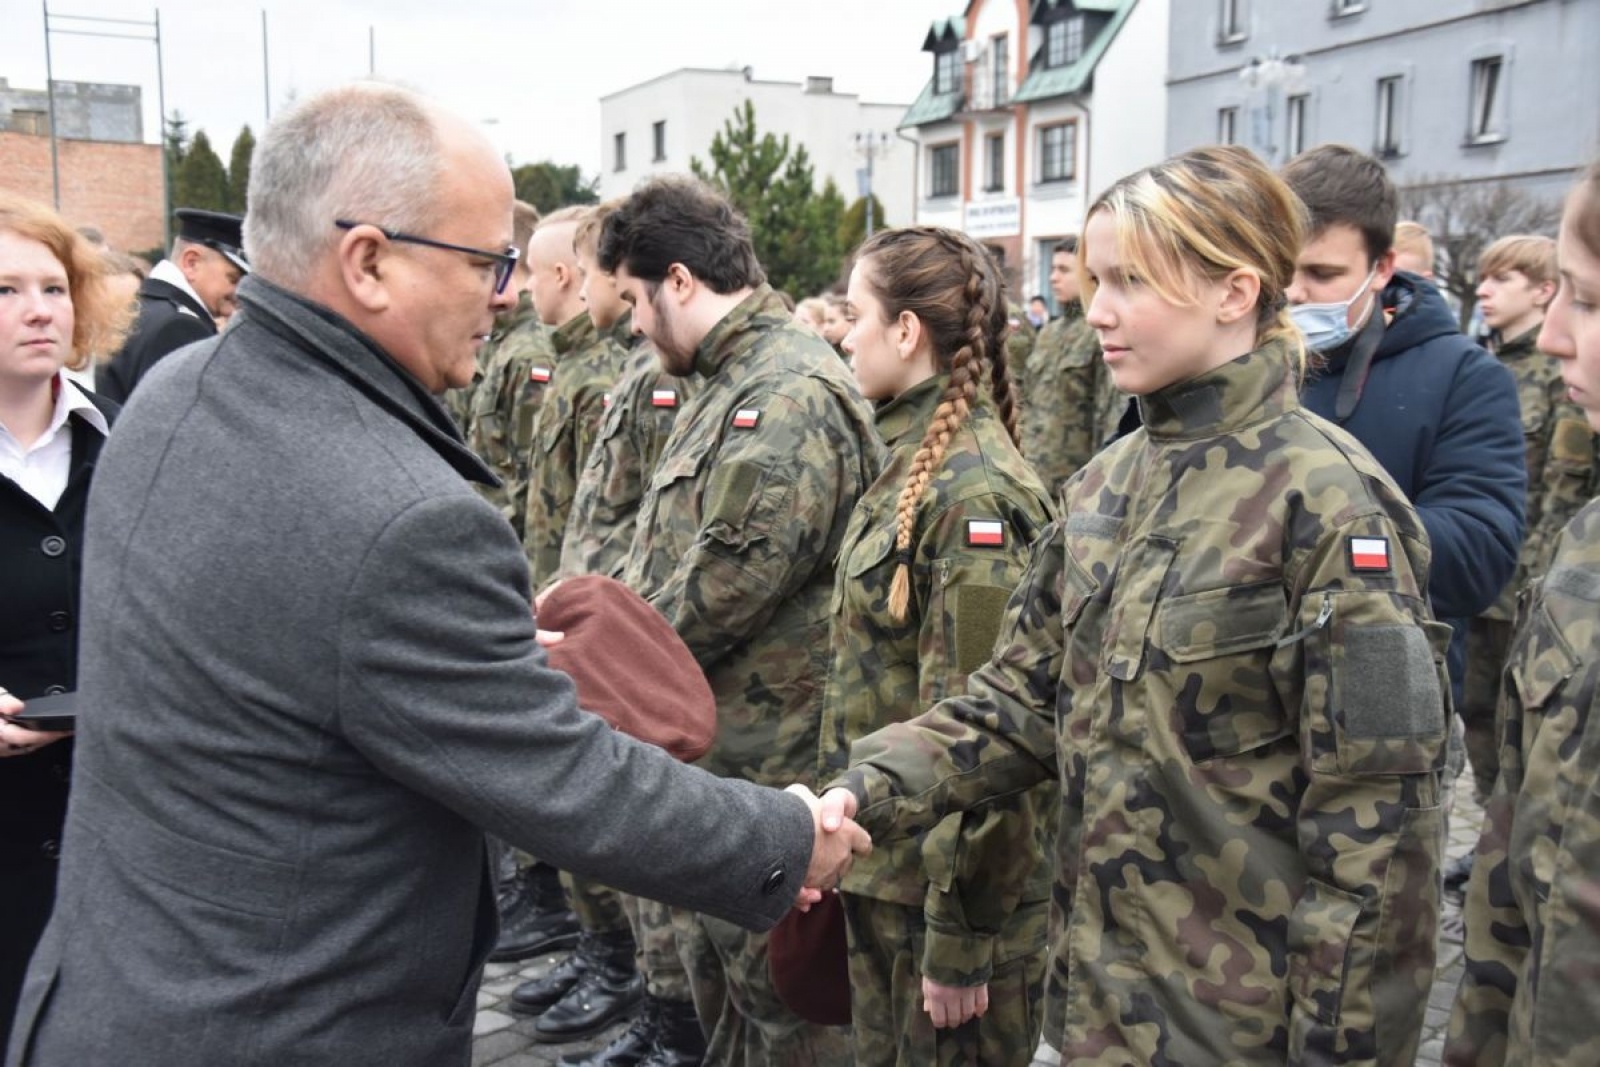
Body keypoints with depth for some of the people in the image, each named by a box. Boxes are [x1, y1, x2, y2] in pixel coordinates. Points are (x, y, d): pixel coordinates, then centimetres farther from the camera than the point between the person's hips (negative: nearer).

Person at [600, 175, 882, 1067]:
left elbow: (733, 576, -25)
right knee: (719, 973, 22)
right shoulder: (740, 381, 13)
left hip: (765, 764, -10)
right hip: (708, 746, 10)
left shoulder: (792, 392, -19)